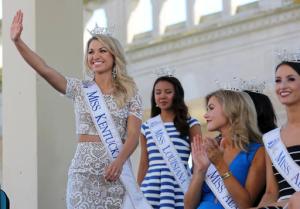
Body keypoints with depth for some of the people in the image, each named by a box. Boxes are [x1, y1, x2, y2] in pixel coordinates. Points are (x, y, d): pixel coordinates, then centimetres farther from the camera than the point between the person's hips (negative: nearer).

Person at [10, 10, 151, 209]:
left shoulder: (129, 93, 5)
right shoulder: (80, 89, 8)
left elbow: (133, 135, -4)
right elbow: (45, 70, -4)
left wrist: (119, 162, -23)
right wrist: (18, 41, -15)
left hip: (116, 172, -1)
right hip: (84, 172, 1)